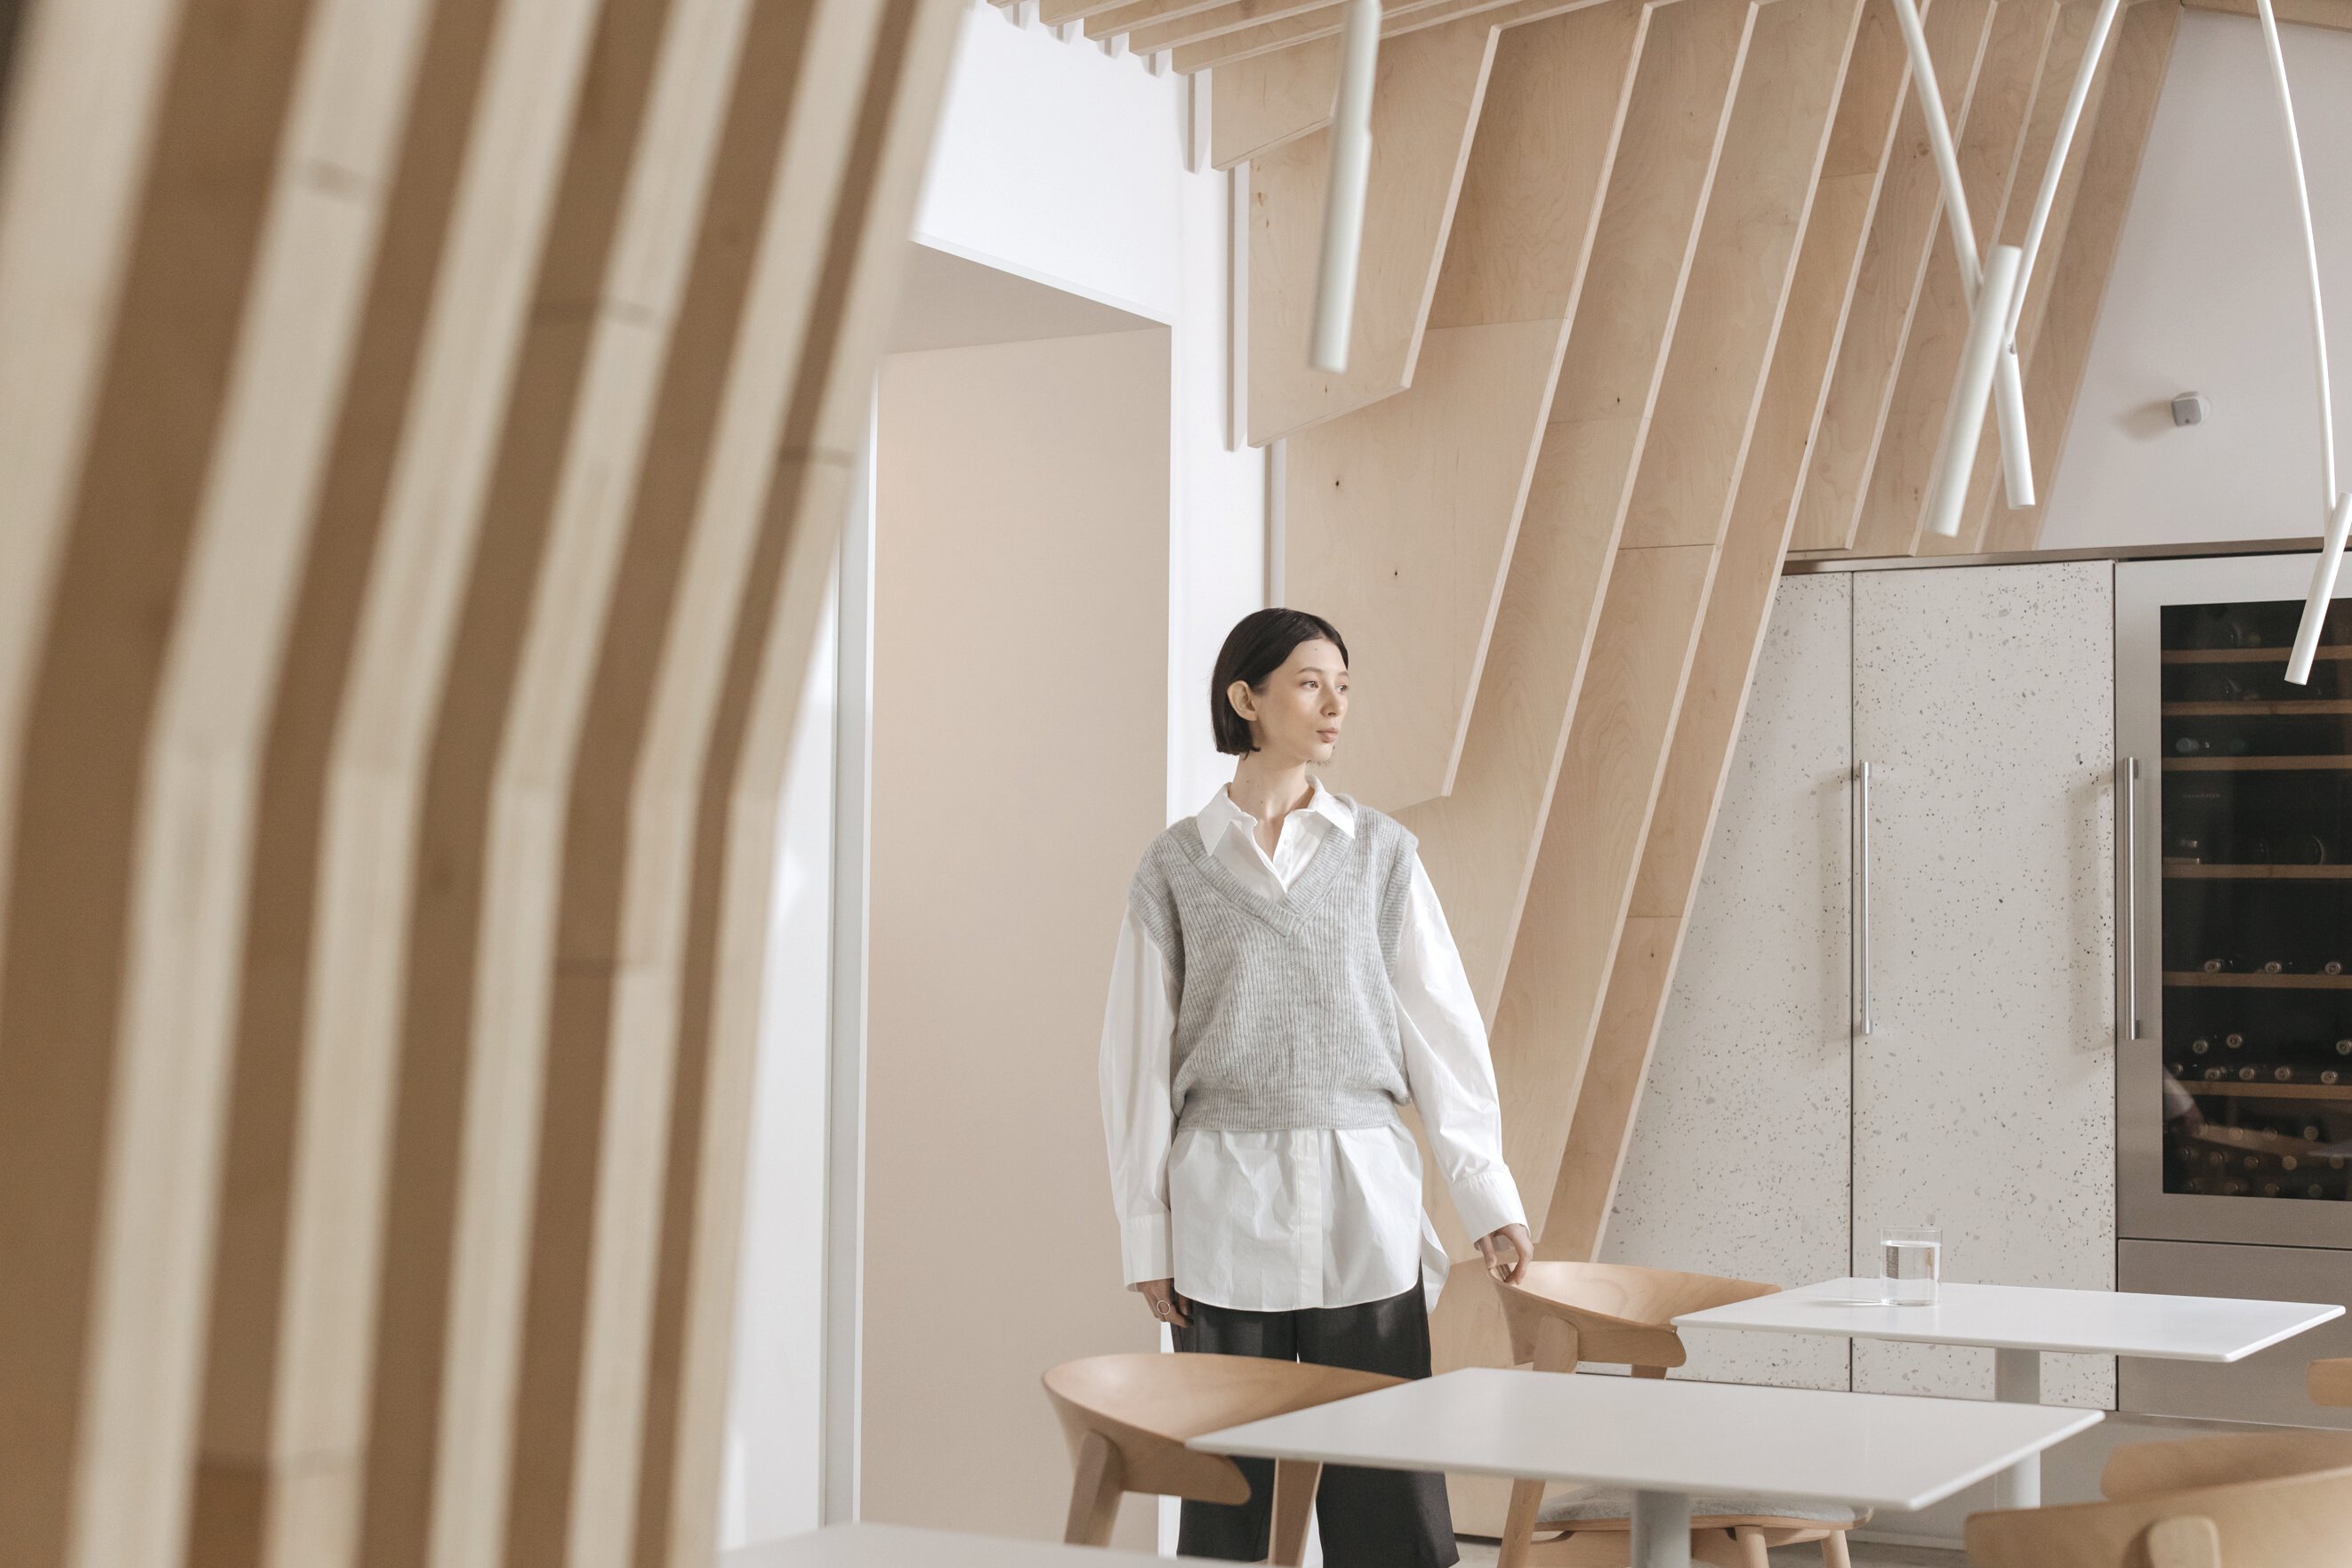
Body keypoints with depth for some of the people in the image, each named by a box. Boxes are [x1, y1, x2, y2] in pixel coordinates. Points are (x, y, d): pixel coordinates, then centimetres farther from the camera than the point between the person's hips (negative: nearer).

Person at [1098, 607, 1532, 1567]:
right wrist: (1146, 1237, 2)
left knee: (1389, 1489, -1)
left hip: (1364, 1198, 1)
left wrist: (1491, 1201, 2)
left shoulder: (1380, 853, 7)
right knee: (1229, 1482, 3)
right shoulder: (1177, 865, 4)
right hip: (1226, 1203, -1)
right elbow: (1139, 1058, 5)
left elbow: (1443, 1029, 6)